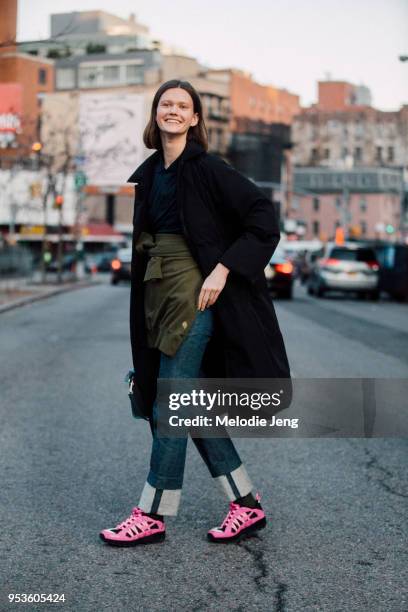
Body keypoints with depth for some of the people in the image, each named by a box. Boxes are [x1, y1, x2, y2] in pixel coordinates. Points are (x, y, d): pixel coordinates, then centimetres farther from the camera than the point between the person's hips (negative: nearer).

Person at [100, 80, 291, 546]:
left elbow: (264, 217, -13)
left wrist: (224, 269, -18)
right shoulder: (149, 174, 14)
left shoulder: (206, 169, -8)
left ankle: (152, 516, 8)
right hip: (160, 298, 8)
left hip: (194, 297, -8)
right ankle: (245, 505, 19)